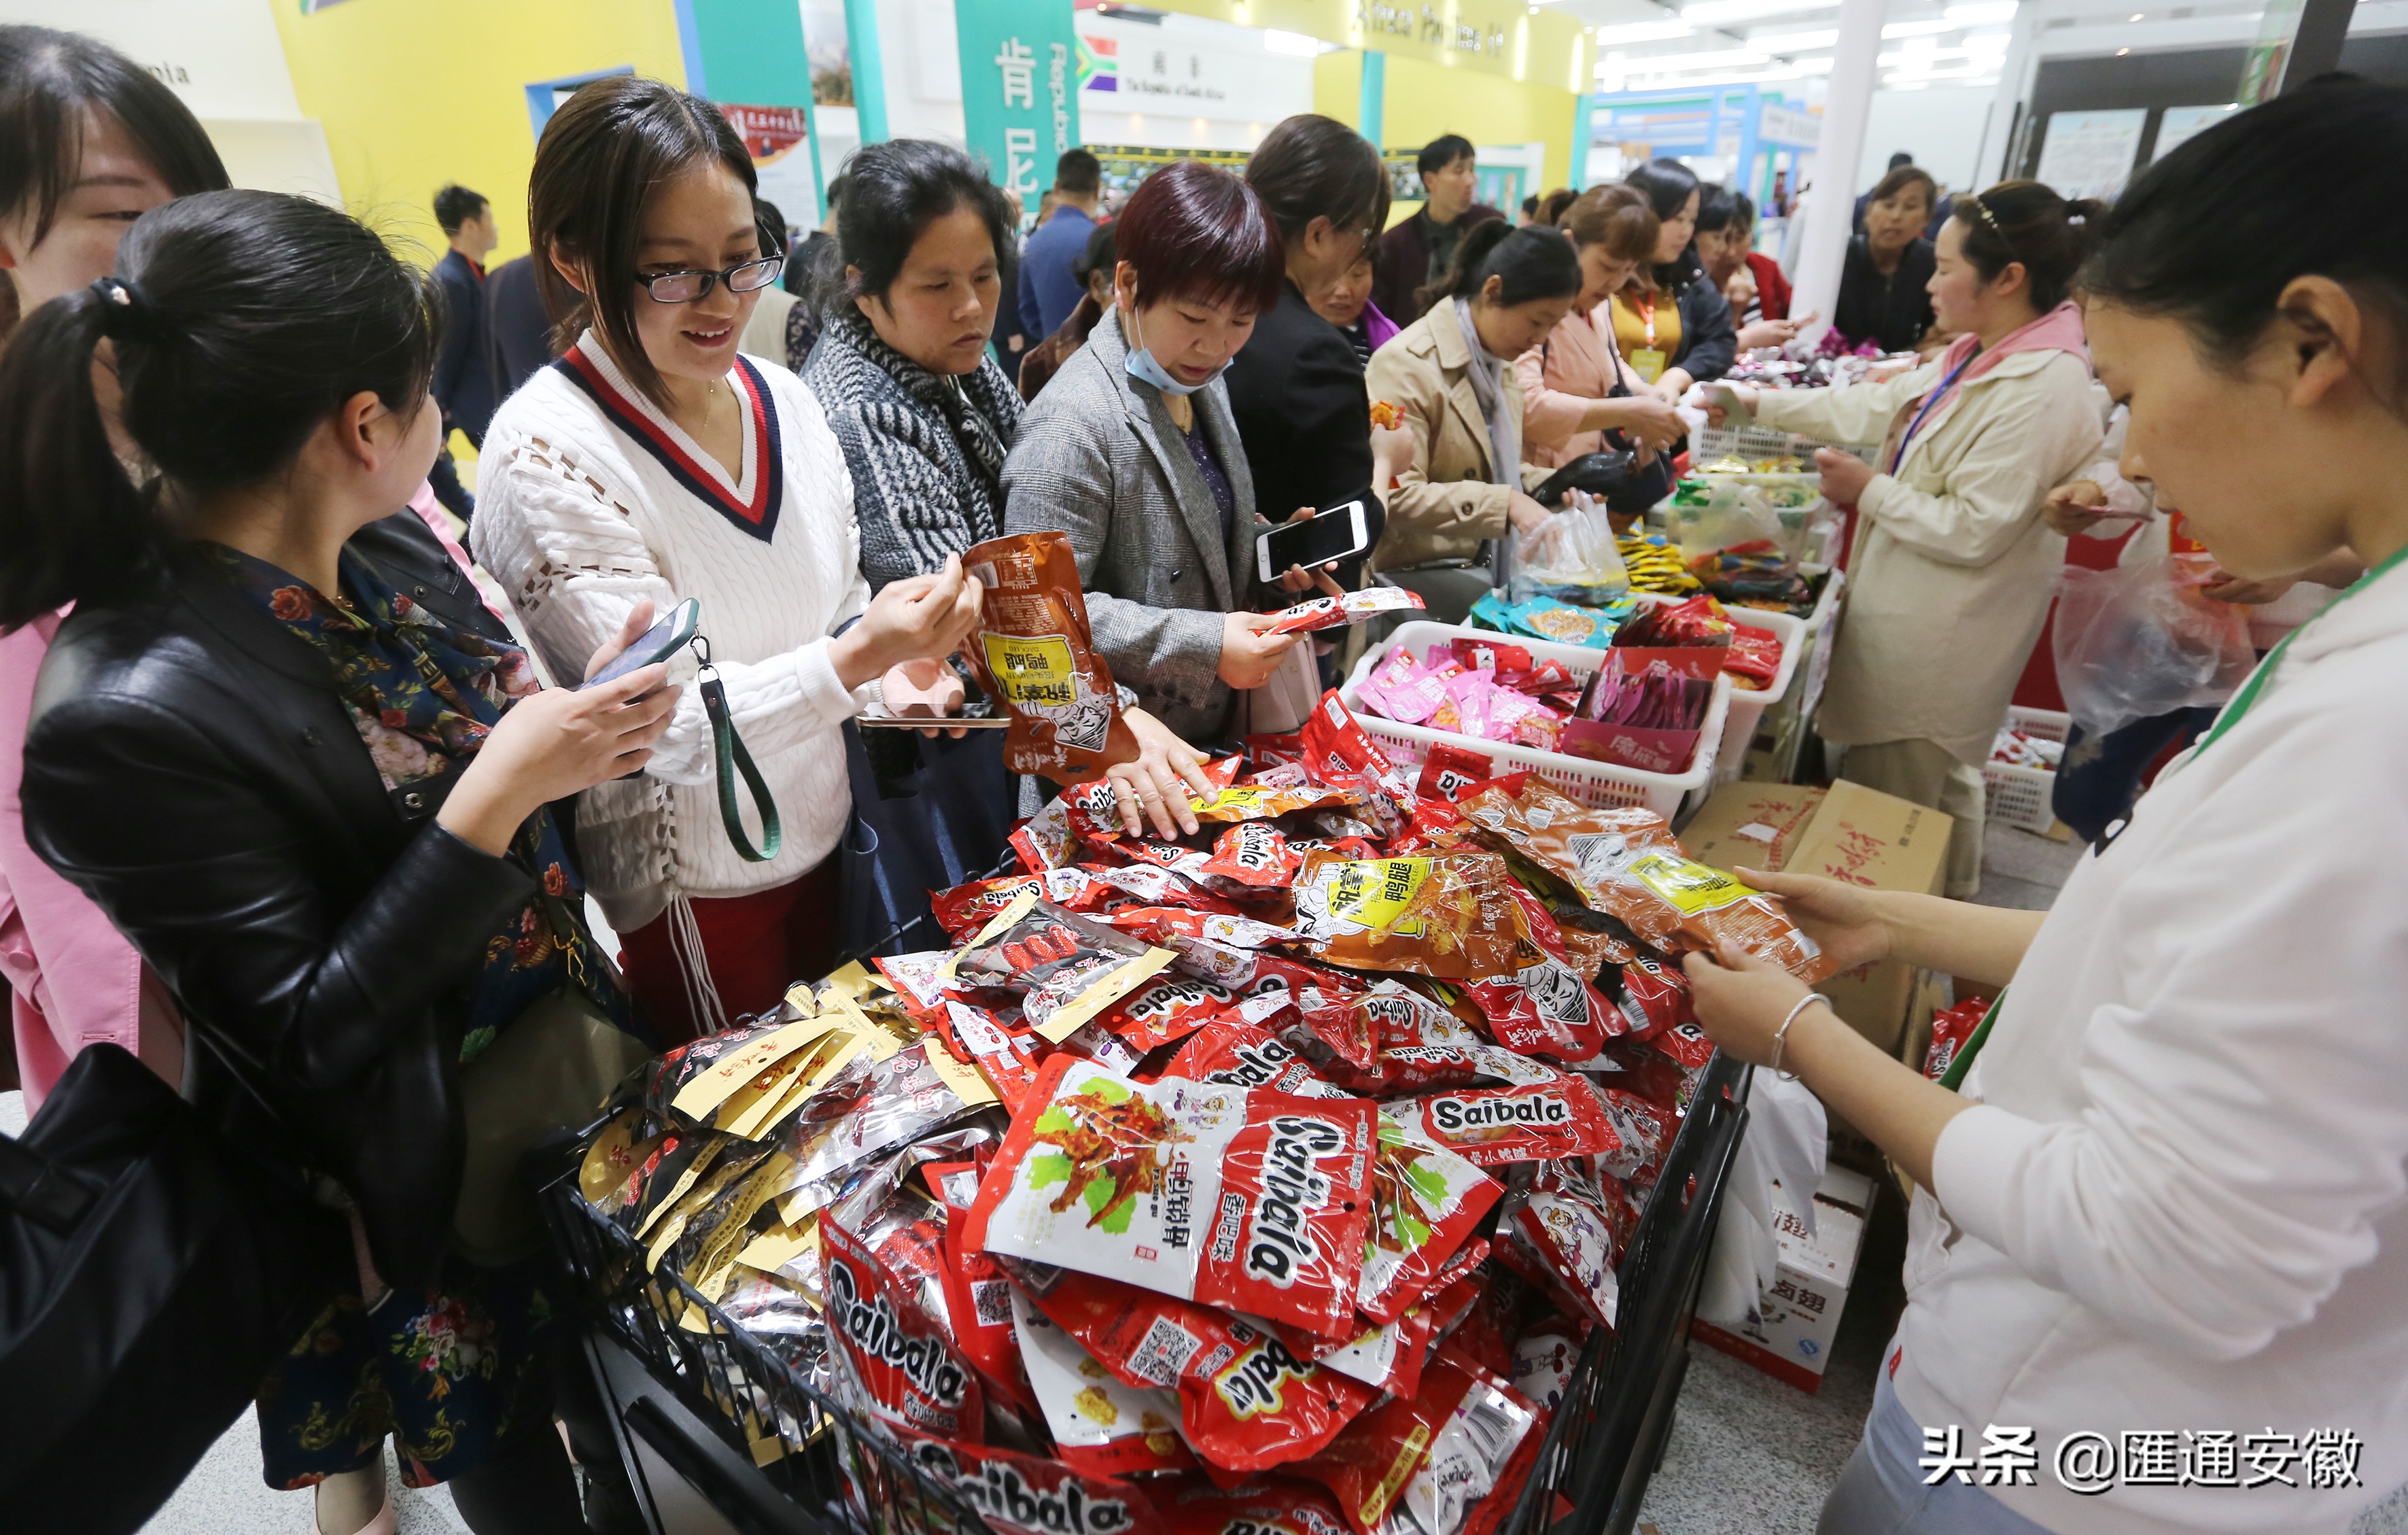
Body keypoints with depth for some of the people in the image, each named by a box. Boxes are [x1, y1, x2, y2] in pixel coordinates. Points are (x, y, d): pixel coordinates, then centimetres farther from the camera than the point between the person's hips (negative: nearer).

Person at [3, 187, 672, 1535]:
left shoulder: (388, 546, -6)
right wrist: (498, 792, -30)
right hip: (421, 1188, -6)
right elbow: (301, 1032, -23)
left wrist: (576, 726, -11)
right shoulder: (129, 713, -28)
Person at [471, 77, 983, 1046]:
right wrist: (854, 660, -36)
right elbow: (667, 725, -23)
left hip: (821, 844, 6)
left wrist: (890, 671, -12)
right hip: (688, 897, -5)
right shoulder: (546, 454, -20)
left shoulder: (783, 398, -2)